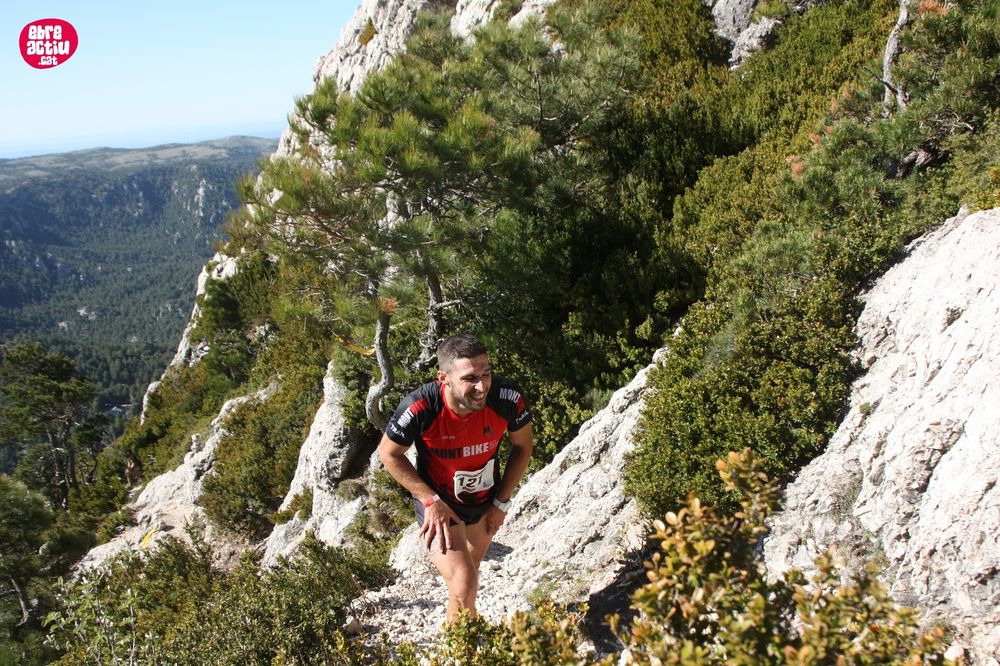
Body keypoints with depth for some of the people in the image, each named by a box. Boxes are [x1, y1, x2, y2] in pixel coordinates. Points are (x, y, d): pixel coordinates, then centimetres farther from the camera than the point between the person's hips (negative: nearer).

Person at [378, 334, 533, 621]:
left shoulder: (506, 397, -28)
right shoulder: (420, 408, -34)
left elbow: (522, 445, -7)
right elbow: (389, 454, -15)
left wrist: (502, 501, -5)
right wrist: (430, 500, -20)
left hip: (486, 500, 4)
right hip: (438, 504, -4)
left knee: (471, 569, 27)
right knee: (464, 586, -16)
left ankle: (453, 615, 58)